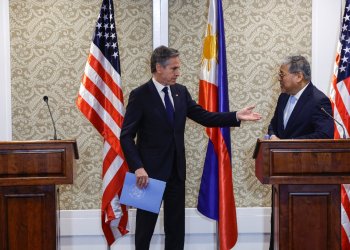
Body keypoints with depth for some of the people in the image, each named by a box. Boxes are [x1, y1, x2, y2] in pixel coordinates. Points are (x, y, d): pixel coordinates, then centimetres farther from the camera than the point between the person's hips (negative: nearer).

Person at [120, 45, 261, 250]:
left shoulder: (181, 92, 6)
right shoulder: (140, 95, -11)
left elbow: (204, 117, 5)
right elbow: (127, 136, -13)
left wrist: (236, 116, -7)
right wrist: (138, 167, -23)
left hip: (176, 170, 6)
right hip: (151, 171, -5)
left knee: (176, 225, 12)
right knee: (146, 225, 6)